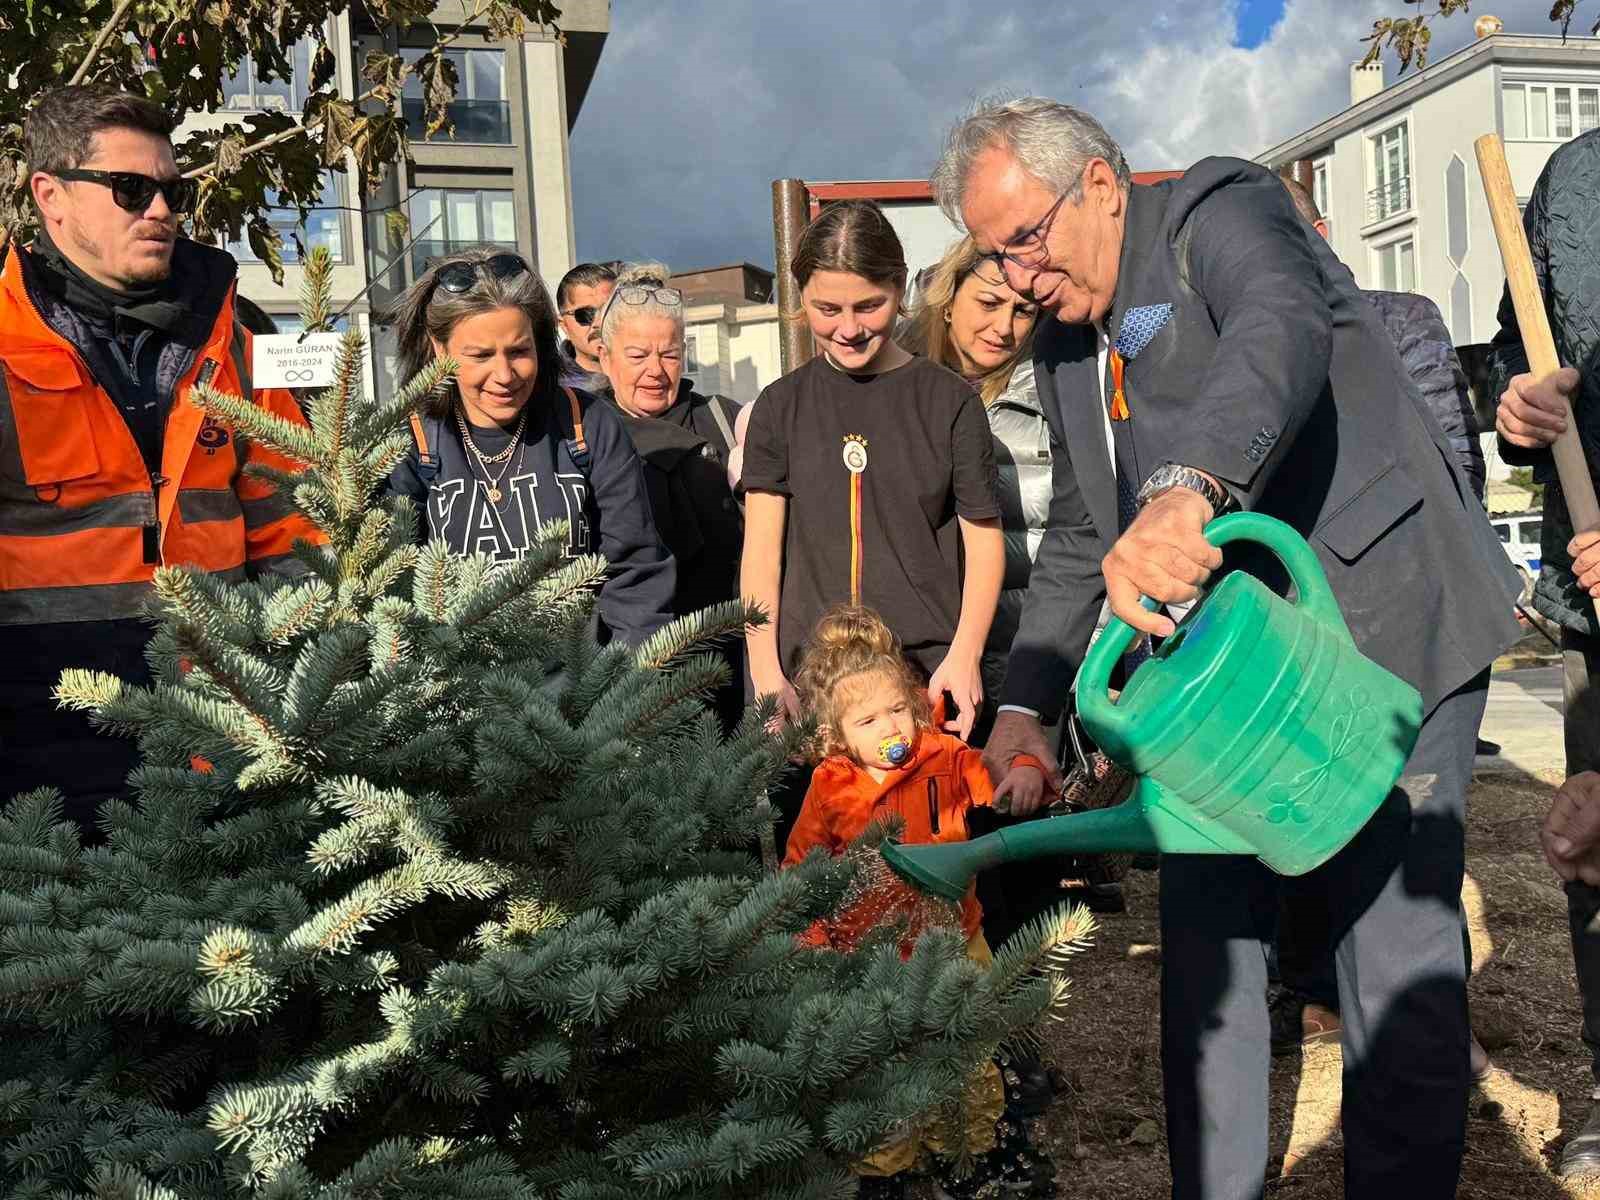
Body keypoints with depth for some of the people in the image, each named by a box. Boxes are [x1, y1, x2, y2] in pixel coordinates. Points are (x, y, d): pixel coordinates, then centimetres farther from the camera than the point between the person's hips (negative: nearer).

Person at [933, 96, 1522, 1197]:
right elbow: (1079, 539, 22)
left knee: (1396, 946, -4)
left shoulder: (1220, 208, -6)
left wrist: (1188, 487, -49)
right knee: (1203, 934, 7)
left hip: (1384, 624, -7)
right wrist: (1026, 702, 11)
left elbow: (1281, 331, -30)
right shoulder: (1066, 344, 16)